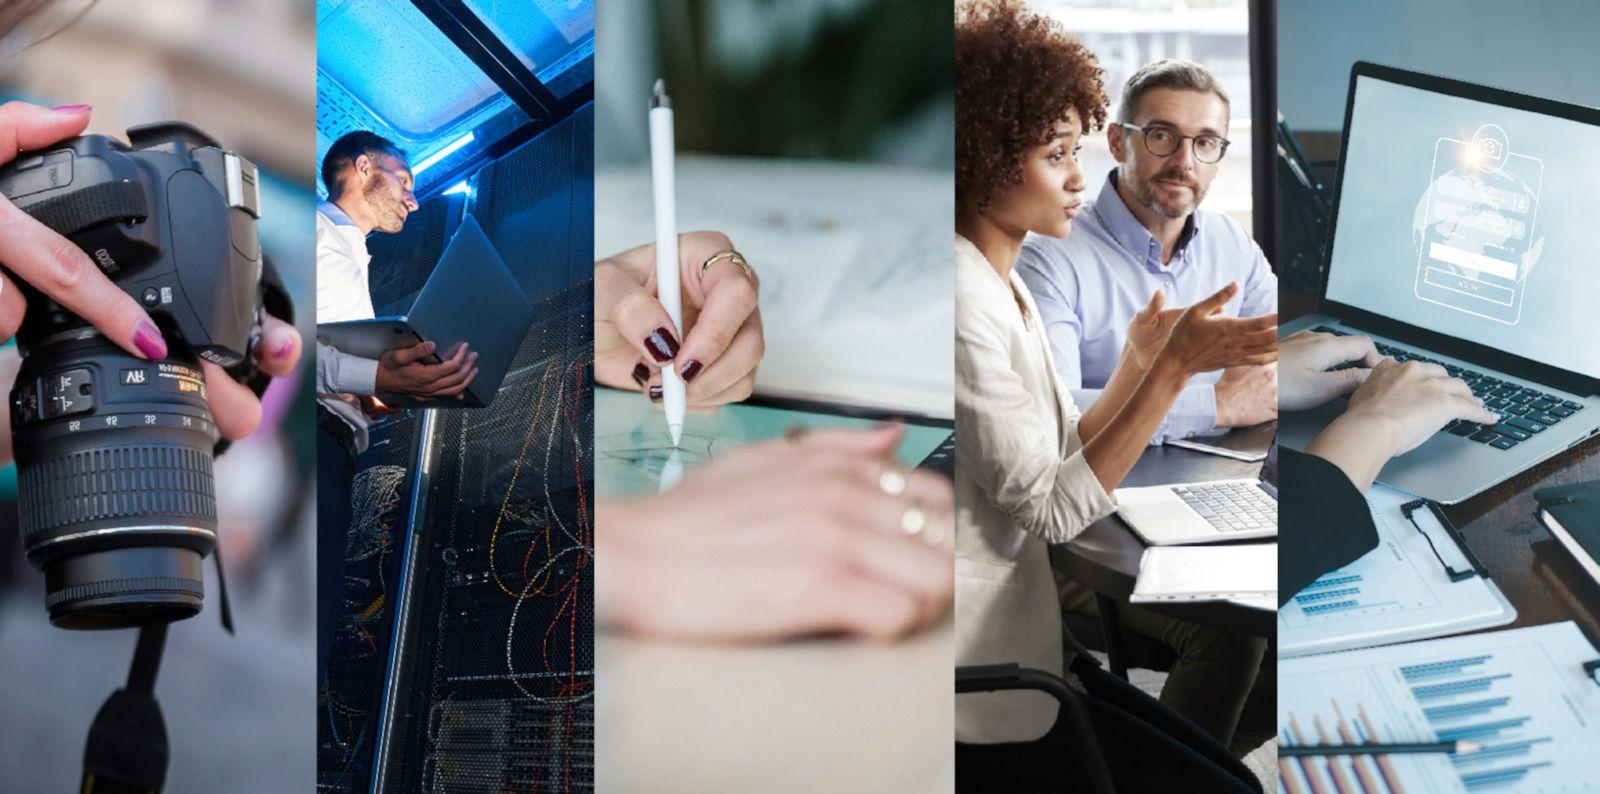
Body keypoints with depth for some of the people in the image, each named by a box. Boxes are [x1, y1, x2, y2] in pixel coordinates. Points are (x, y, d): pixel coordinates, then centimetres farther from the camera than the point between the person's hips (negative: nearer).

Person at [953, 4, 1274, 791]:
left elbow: (1064, 466, 10)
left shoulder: (1006, 288, 10)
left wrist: (1140, 361, 1)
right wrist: (1175, 367, -22)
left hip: (1027, 641, 9)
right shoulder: (962, 303, -20)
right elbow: (1050, 510, -20)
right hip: (986, 675, -9)